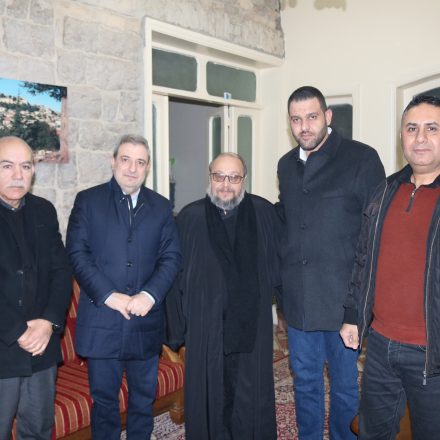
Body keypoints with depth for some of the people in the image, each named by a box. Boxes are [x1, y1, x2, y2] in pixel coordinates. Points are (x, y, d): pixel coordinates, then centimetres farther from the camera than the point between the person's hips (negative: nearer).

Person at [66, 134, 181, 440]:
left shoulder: (161, 207, 9)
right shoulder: (88, 201, 2)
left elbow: (171, 257, 2)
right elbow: (78, 254, -6)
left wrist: (150, 295, -13)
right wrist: (109, 296, -15)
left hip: (146, 320, 2)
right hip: (102, 320, -2)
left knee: (144, 397, 15)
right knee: (104, 399, 10)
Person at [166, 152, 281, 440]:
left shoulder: (264, 213, 0)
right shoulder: (190, 218, -2)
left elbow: (279, 265, 5)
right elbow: (175, 276, 0)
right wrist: (177, 327, 0)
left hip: (252, 326, 1)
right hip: (205, 328, 0)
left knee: (251, 399, 10)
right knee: (210, 396, 12)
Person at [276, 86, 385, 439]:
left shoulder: (361, 158, -8)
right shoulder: (287, 165, 9)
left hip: (342, 298, -5)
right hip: (298, 298, 5)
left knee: (345, 383, 12)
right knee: (305, 381, 19)